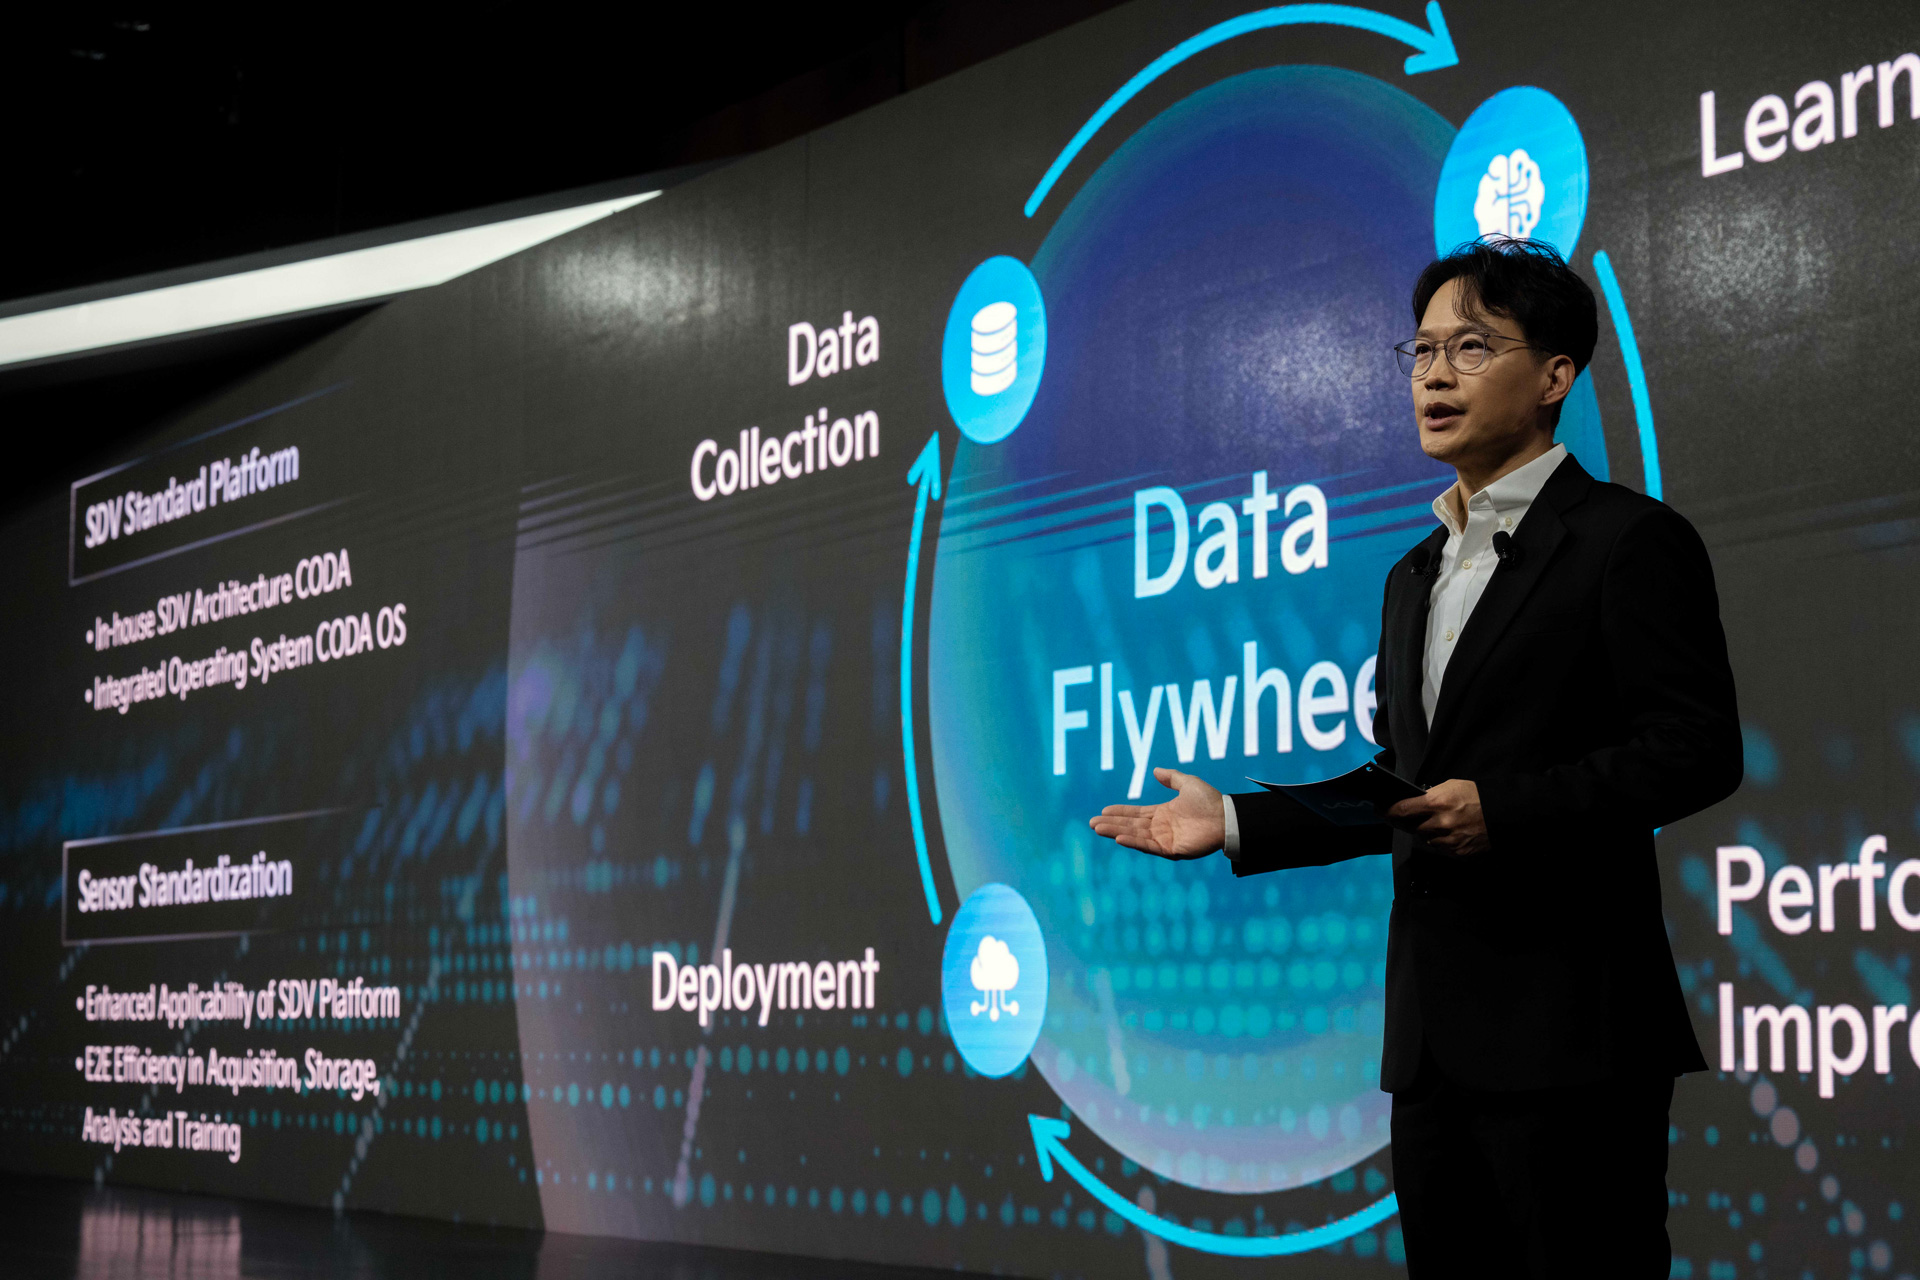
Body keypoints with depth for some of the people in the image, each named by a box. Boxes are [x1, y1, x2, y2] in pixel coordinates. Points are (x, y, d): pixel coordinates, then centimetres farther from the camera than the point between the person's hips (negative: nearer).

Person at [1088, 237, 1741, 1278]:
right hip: (1433, 1035, 8)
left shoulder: (1629, 540, -4)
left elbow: (1695, 749, -12)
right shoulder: (1416, 575, 21)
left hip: (1567, 1034, -8)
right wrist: (1236, 824, 13)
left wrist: (1500, 809, -20)